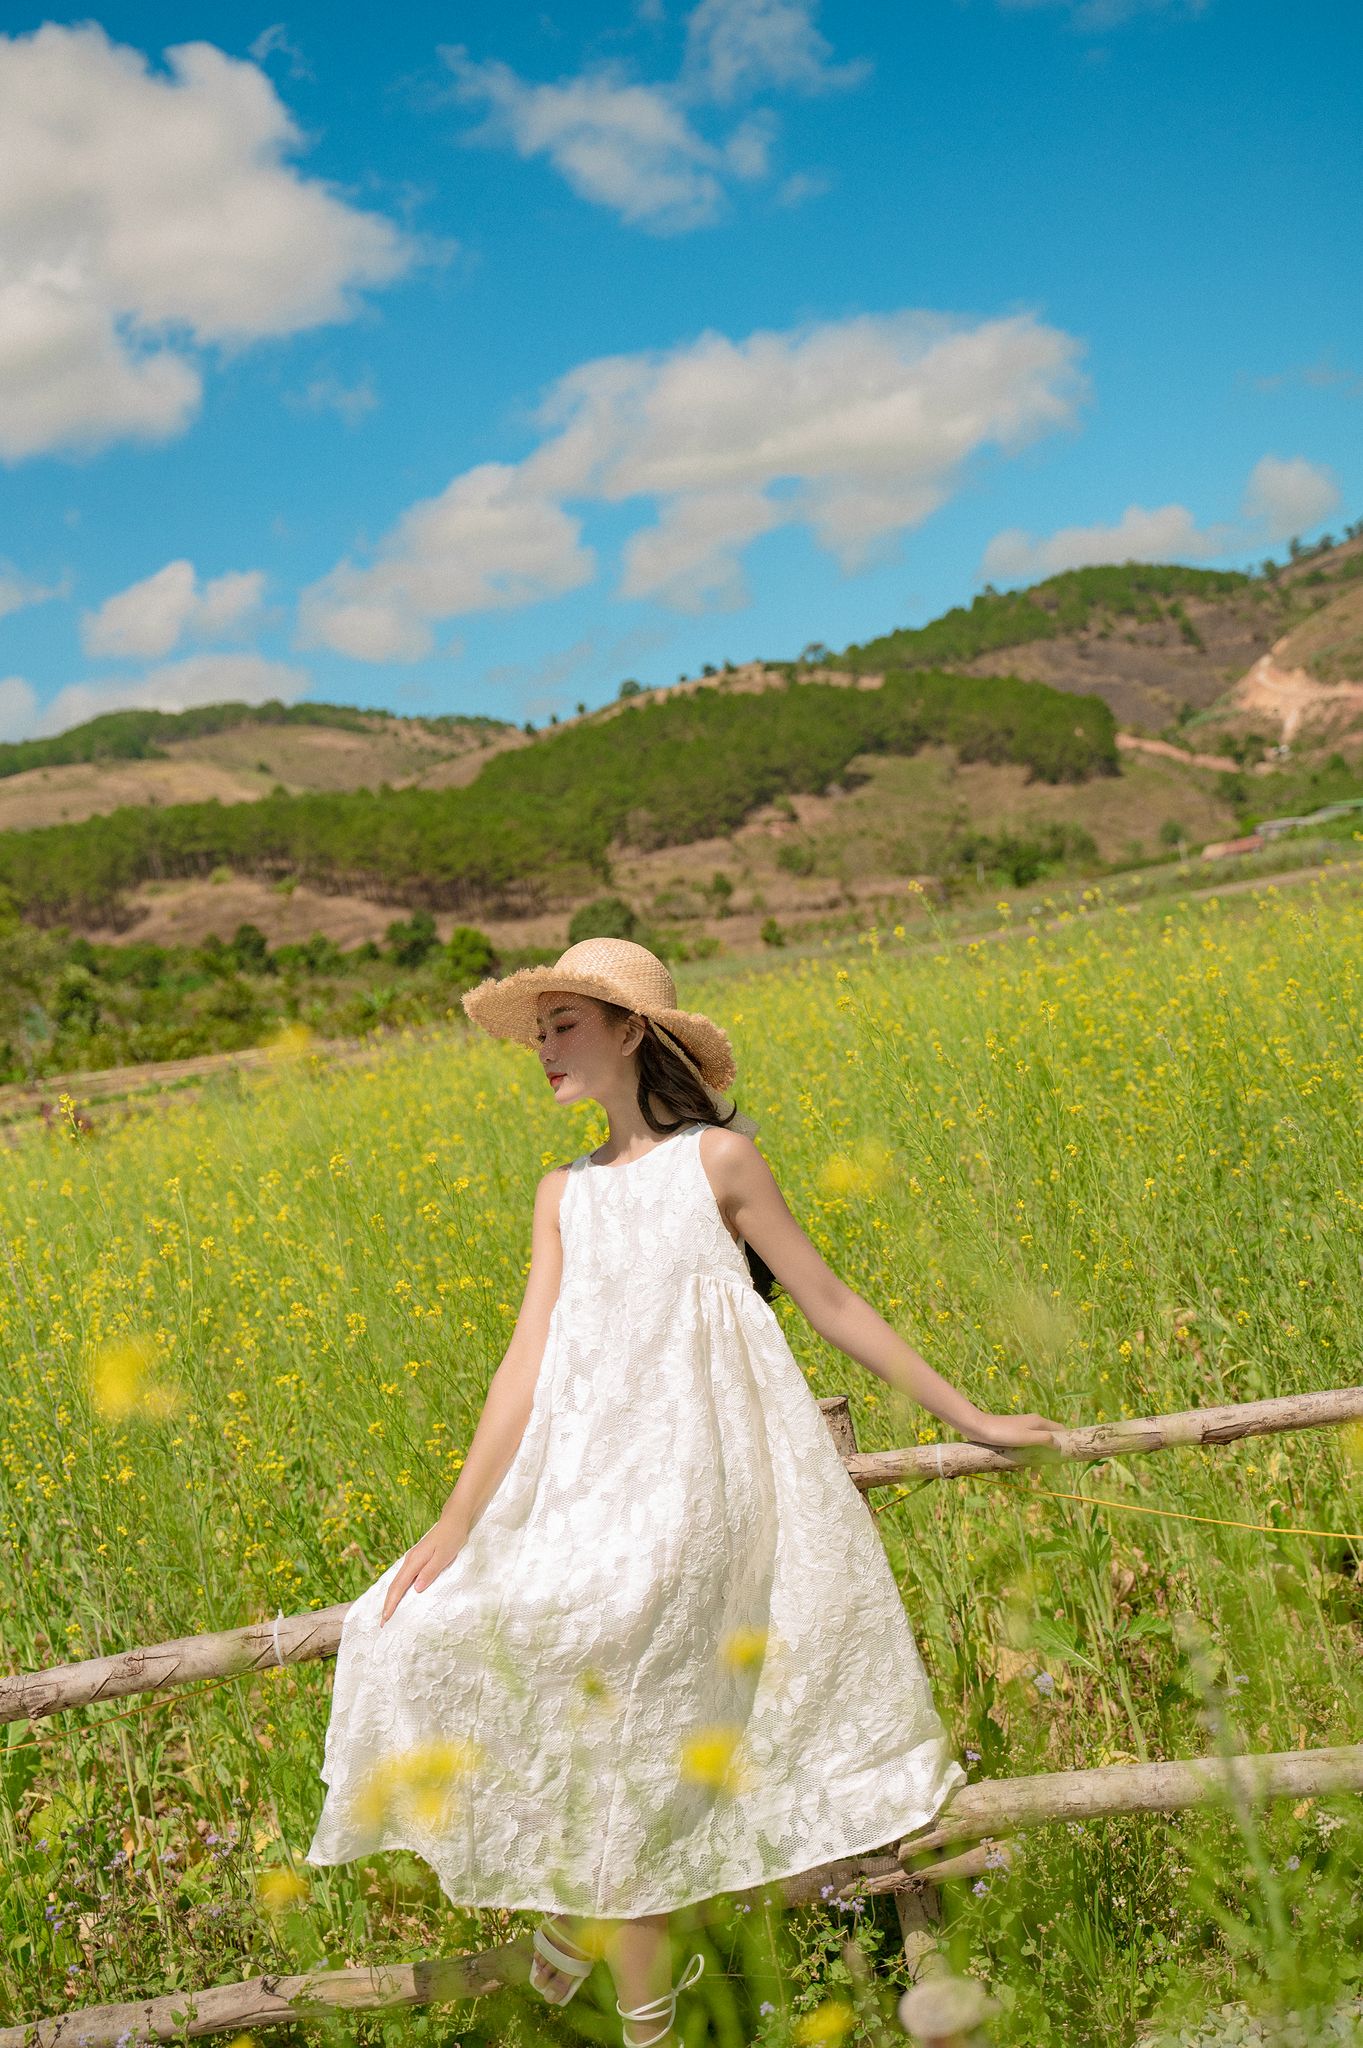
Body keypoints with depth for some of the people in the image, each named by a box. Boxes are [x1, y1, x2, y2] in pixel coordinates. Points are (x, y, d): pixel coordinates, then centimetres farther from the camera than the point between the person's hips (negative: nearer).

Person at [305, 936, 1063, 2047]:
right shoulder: (563, 1194, 15)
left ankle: (583, 1910, 0)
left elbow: (831, 1303, 7)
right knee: (429, 1629, -10)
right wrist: (459, 1520, -4)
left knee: (587, 1640, -26)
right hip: (586, 1475, 5)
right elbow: (528, 1360, 7)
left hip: (700, 1468, -5)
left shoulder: (719, 1157, 2)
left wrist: (968, 1416, 8)